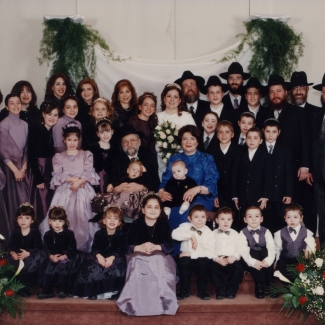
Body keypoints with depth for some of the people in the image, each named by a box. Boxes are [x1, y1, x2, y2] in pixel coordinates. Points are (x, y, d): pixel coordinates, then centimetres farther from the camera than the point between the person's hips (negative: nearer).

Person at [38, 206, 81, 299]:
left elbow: (72, 250, -9)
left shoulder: (69, 234, -3)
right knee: (47, 267, -22)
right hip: (53, 258, 3)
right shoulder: (48, 235, 8)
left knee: (63, 266, -31)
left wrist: (63, 257, -22)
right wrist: (51, 256, -21)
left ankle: (64, 290, -16)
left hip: (67, 257, -3)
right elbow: (47, 249, -1)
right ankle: (47, 291, -11)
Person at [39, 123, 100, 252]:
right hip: (65, 191, 1)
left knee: (82, 216, -9)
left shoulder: (86, 155, 13)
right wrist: (73, 179, -13)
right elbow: (58, 175, -1)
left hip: (83, 190, 0)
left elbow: (89, 172, -1)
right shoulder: (59, 157, 13)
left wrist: (79, 181, -17)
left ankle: (83, 244, -6)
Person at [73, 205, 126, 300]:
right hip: (100, 257, 1)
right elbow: (94, 248, -2)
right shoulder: (99, 234, 6)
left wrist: (112, 257, -26)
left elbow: (120, 250, -7)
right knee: (92, 267, -27)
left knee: (118, 267, -30)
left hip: (115, 258, -1)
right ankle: (94, 291, -20)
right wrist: (98, 256, -23)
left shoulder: (121, 235, 2)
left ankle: (111, 292, -25)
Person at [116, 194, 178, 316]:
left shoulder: (164, 224, 2)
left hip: (160, 257, 0)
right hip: (139, 257, 0)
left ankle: (162, 301, -25)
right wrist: (140, 247, -28)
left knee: (160, 269, -33)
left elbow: (169, 246, -8)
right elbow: (127, 247, -7)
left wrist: (155, 247, -28)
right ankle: (136, 302, -26)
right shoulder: (136, 224, 0)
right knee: (137, 268, -33)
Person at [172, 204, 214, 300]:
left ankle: (202, 290, -11)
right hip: (187, 257, 0)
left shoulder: (209, 233, -6)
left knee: (204, 262, -31)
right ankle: (184, 290, -11)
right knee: (183, 262, -30)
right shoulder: (186, 226, -3)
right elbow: (174, 234, -23)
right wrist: (191, 236, -27)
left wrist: (191, 254, -22)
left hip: (200, 259, 0)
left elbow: (210, 253, -16)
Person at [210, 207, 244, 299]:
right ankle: (220, 290, -18)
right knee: (213, 267, -30)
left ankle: (231, 290, -14)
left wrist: (234, 257, -15)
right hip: (217, 260, -1)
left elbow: (239, 249, 5)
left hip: (232, 260, 1)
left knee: (238, 267, -28)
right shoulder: (213, 234, 12)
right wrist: (217, 259, -17)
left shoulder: (235, 234, 15)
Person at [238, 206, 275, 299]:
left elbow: (271, 248, -13)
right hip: (251, 262, -1)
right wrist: (253, 262, -35)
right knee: (254, 252, -32)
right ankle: (259, 284, -28)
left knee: (265, 251, -29)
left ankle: (270, 283, -25)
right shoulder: (243, 233, -2)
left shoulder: (266, 232, 3)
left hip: (264, 262, 1)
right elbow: (243, 250, -17)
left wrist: (268, 260, -34)